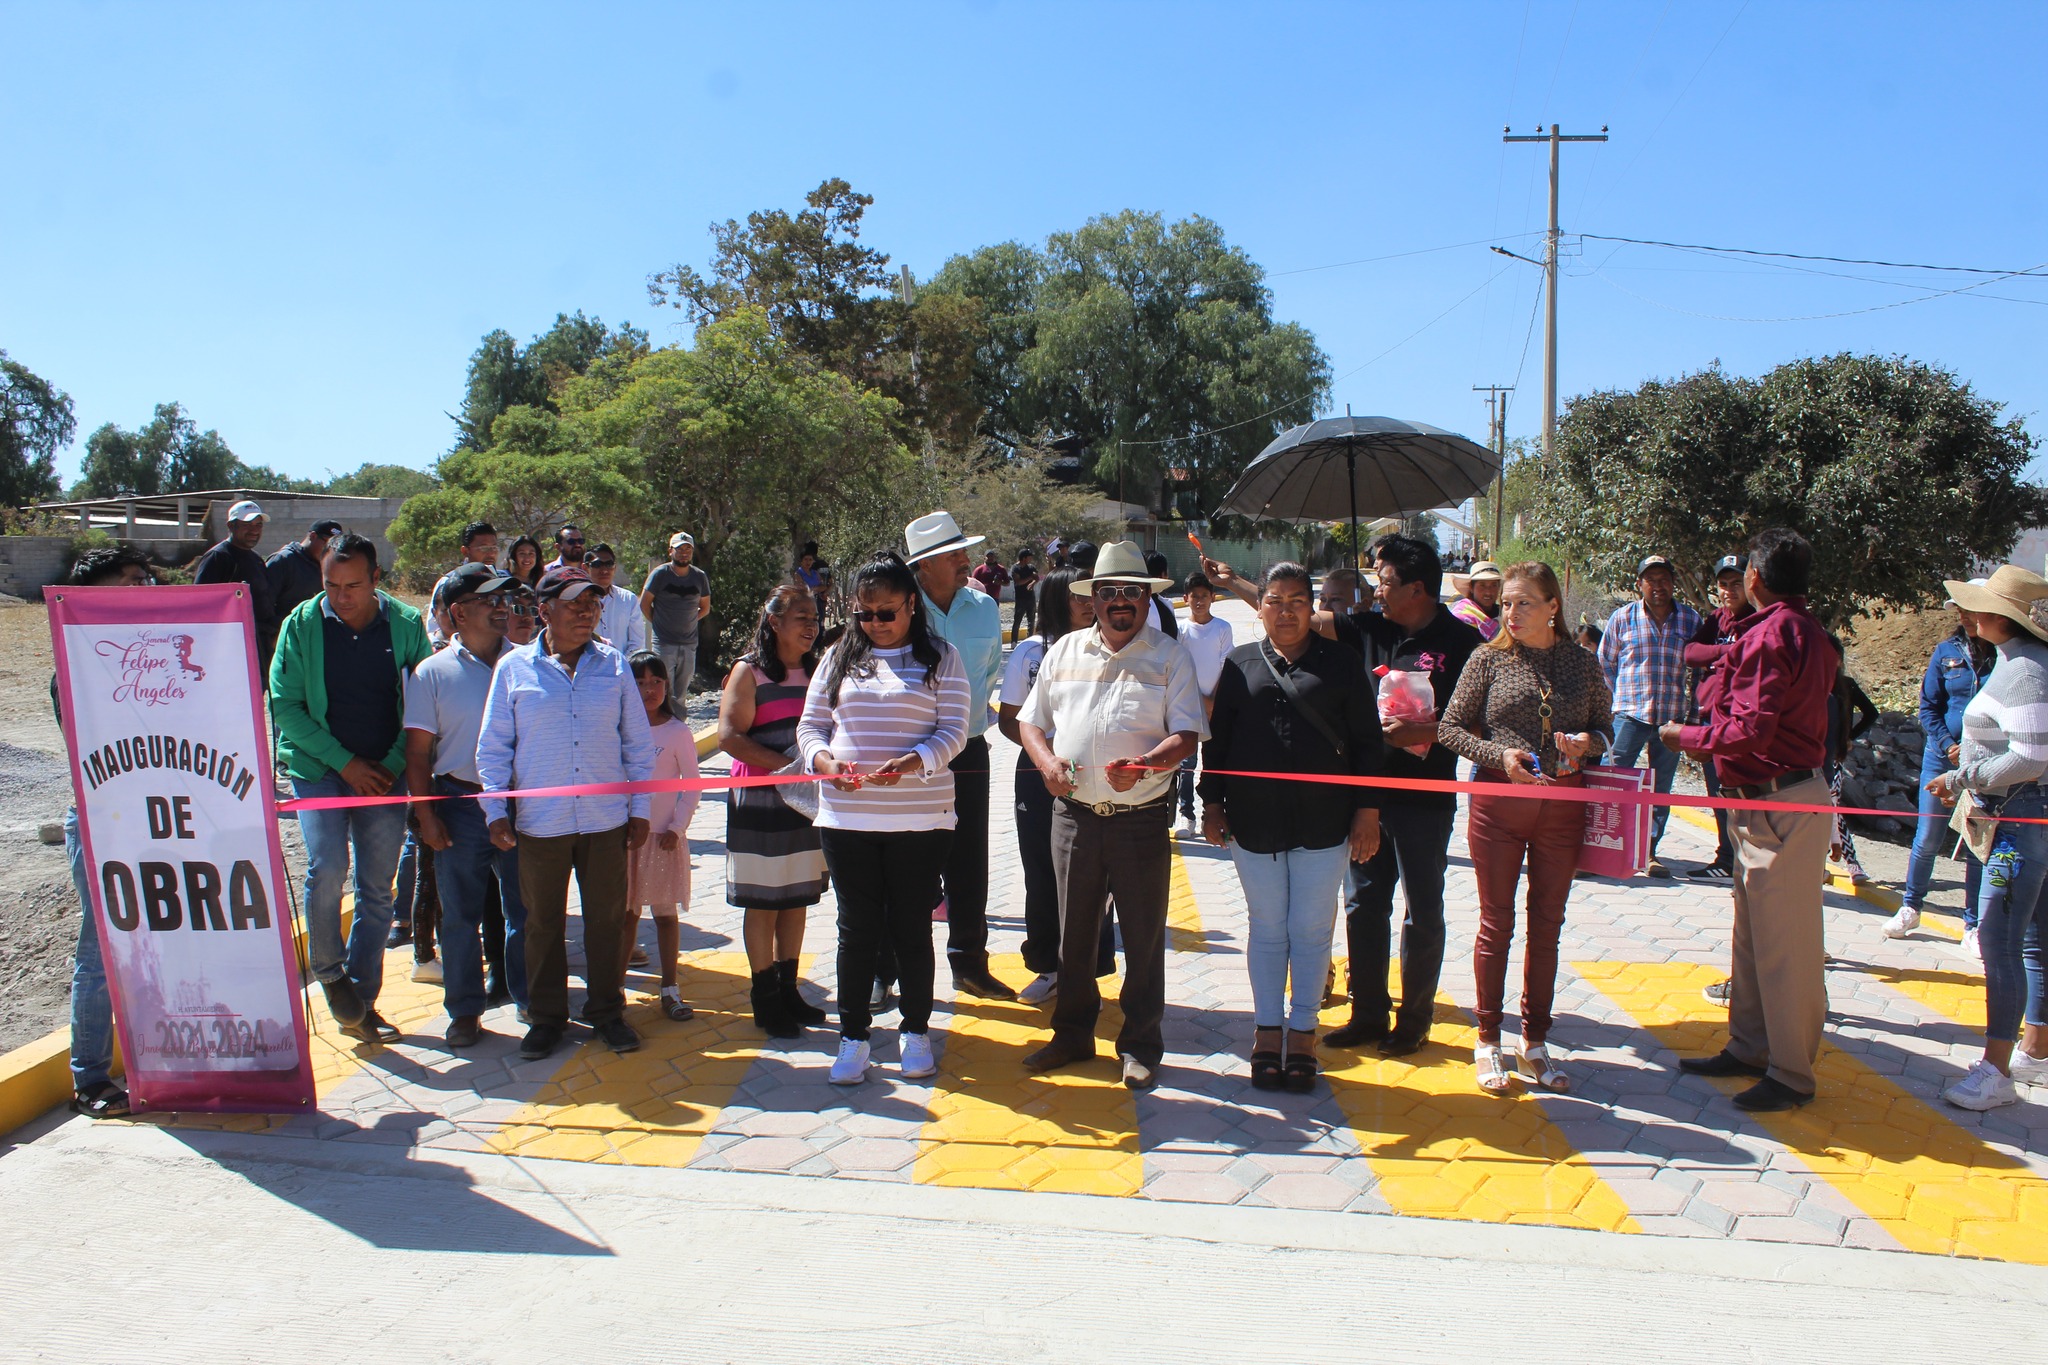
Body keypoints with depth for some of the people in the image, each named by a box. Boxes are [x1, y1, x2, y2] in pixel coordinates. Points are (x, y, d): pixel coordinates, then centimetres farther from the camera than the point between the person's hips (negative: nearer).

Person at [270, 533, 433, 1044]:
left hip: (385, 773, 2)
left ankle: (361, 1004, 16)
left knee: (377, 889, 4)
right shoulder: (302, 624, -3)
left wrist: (392, 765, -9)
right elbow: (284, 705, -4)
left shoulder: (406, 625, -1)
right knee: (327, 866, -21)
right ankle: (328, 970, 5)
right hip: (319, 768, -1)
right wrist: (345, 762, -11)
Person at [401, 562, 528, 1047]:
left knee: (525, 911, 11)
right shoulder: (433, 672, -1)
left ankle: (532, 999, 26)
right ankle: (465, 1009, 22)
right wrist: (426, 814, -6)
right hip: (459, 804, -1)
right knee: (461, 916, 9)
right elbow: (417, 752, 0)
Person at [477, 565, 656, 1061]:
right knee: (543, 922, 11)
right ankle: (546, 1016, 26)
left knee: (608, 918, 9)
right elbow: (493, 746, 3)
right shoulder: (514, 668, 0)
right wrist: (495, 810, -4)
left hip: (606, 820, 1)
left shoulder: (613, 665, 3)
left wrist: (641, 809, 5)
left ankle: (607, 1011, 24)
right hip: (539, 822, -1)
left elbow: (637, 742, 7)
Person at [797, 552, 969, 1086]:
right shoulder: (839, 657, 10)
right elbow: (810, 725, 9)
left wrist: (912, 762, -23)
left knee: (911, 927, 7)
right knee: (857, 928, 7)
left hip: (920, 819, -2)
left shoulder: (940, 658, 2)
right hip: (846, 817, 2)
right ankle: (854, 1036, 20)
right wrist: (825, 761, -12)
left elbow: (953, 731, -5)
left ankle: (916, 1032, 24)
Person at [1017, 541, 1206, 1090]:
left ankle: (1140, 1046, 19)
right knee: (1073, 932, 13)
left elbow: (1186, 735, -6)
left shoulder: (1170, 658, 1)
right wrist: (1046, 761, -7)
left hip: (1141, 818, -3)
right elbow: (1031, 720, 14)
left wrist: (1141, 766, -24)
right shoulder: (1064, 652, 10)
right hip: (1074, 813, 3)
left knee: (1143, 938, 6)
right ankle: (1072, 1034, 28)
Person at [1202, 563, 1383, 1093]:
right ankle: (1267, 1029, 22)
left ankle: (1303, 1032, 20)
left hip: (1323, 824, -1)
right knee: (1267, 930, 10)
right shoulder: (1240, 664, 6)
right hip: (1254, 824, 1)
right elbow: (1217, 739, 9)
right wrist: (1213, 804, 4)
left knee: (1311, 931, 6)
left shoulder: (1339, 663, 2)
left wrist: (1367, 811, -2)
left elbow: (1367, 741, 3)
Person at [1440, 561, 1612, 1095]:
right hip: (1499, 803, -2)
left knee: (1547, 925, 9)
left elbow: (1605, 726, 12)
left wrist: (1588, 742, -10)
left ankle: (1535, 1045, 21)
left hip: (1563, 806, 2)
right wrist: (1498, 755, -16)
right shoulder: (1489, 659, -2)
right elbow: (1450, 727, -1)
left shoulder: (1583, 663, 4)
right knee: (1497, 924, 4)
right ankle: (1488, 1042, 15)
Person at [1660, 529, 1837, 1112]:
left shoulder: (1770, 633, -18)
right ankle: (1749, 1048, 29)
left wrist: (1686, 736, -8)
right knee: (1753, 934, 18)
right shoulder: (1807, 631, 14)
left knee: (1784, 943, -2)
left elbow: (1750, 732, -23)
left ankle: (1792, 1075, 7)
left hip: (1780, 804, -11)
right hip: (1765, 803, 11)